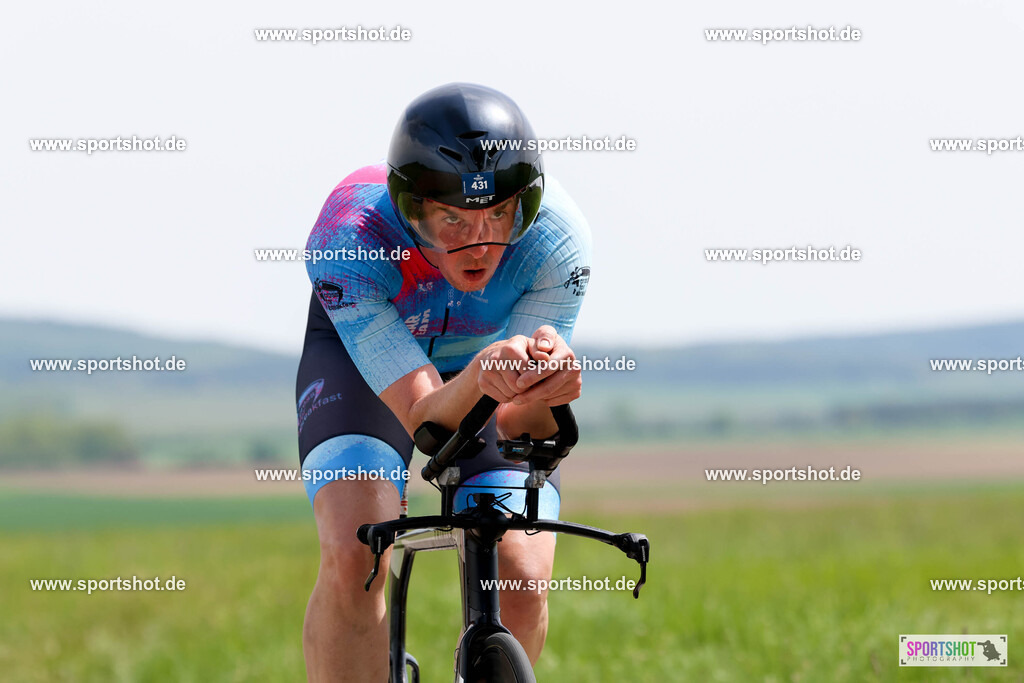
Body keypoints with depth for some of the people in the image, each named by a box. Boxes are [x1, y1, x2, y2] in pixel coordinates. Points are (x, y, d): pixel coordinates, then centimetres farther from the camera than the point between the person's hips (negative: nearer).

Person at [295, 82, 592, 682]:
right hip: (362, 348, -1)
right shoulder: (348, 240, -38)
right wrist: (480, 377, -62)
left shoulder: (557, 238, -34)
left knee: (520, 582, -17)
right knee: (352, 561, -27)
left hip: (490, 349, 1)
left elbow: (518, 426, -33)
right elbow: (424, 418, -40)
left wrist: (545, 387, -56)